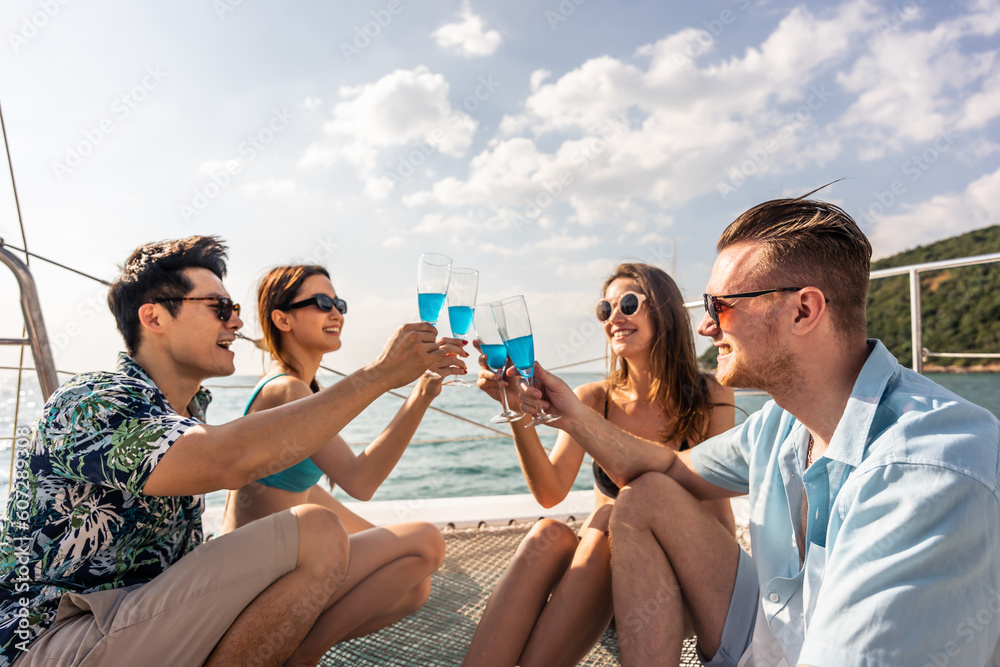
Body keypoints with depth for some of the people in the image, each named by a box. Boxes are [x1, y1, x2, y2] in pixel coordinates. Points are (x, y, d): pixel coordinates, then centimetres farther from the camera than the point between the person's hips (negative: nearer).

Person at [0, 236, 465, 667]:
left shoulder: (189, 409, 10)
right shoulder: (91, 404, -19)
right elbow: (229, 462, -37)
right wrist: (377, 374, -32)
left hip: (152, 620, 8)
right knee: (315, 533, -27)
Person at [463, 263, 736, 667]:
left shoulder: (709, 397, -4)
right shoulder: (594, 399, 0)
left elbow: (723, 531, -6)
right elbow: (550, 493, -14)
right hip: (602, 572, 2)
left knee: (608, 520, -32)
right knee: (547, 535, -31)